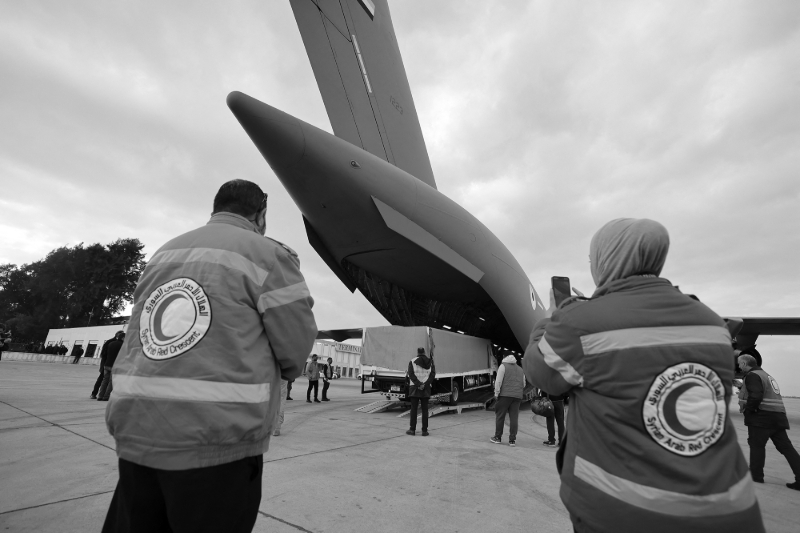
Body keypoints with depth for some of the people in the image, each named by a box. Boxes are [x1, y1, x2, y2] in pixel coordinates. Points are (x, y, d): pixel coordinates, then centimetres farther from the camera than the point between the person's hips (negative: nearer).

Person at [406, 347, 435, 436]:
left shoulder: (412, 361, -2)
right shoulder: (430, 361, 6)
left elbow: (411, 375, -12)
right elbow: (432, 374, -4)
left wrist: (419, 385, -15)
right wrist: (424, 385, -13)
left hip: (415, 388, -2)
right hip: (426, 389, 2)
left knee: (414, 409, 4)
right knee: (425, 409, 6)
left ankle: (412, 429, 6)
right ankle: (424, 430, 6)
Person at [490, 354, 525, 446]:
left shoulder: (503, 366, 3)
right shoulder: (520, 369, 21)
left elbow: (499, 381, -7)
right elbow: (523, 385, 20)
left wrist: (496, 393, -5)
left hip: (505, 395, -5)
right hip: (517, 396, 5)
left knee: (500, 416, 4)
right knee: (514, 418, 5)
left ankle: (498, 437, 11)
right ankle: (512, 440, 5)